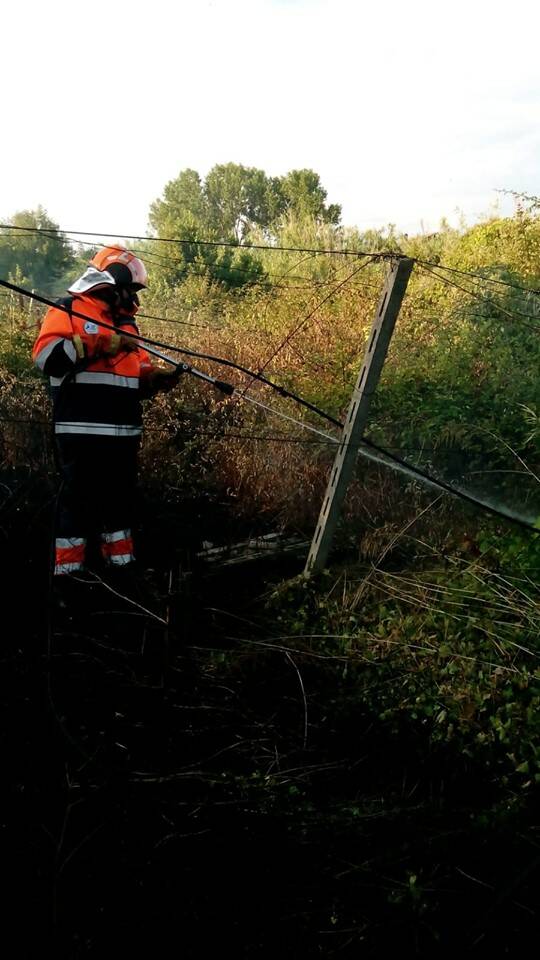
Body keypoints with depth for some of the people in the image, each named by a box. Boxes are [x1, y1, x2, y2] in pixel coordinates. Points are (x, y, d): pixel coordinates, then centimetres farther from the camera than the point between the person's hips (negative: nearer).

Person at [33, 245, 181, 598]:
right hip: (82, 429, -7)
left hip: (125, 430, 7)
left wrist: (160, 377, 2)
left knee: (122, 496, 12)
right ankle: (68, 569, 7)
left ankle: (121, 562, 23)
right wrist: (99, 345, -19)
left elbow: (138, 375, 23)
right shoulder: (69, 310, 0)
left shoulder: (126, 321, 21)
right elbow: (47, 356, -16)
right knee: (79, 496, -3)